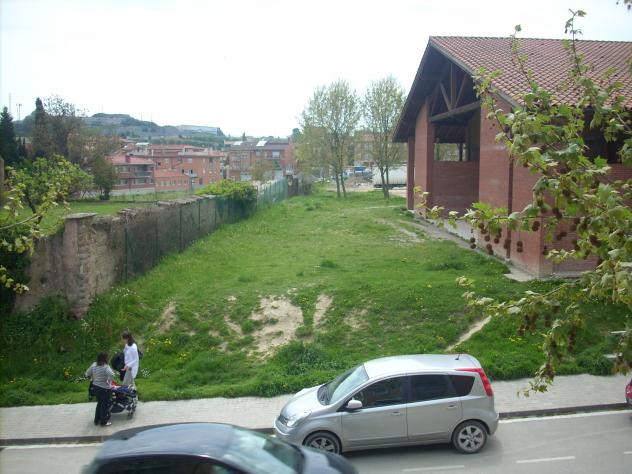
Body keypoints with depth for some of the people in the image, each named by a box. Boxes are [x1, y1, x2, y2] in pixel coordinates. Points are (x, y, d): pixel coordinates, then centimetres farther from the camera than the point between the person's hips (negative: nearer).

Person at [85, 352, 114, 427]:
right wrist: (109, 381, -22)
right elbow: (111, 375, -39)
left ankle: (97, 420, 33)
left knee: (99, 403, 23)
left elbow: (87, 374, 7)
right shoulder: (105, 367, -24)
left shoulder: (94, 365, -3)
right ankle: (104, 422, 19)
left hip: (96, 387, 7)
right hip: (104, 388, -7)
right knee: (105, 405, 9)